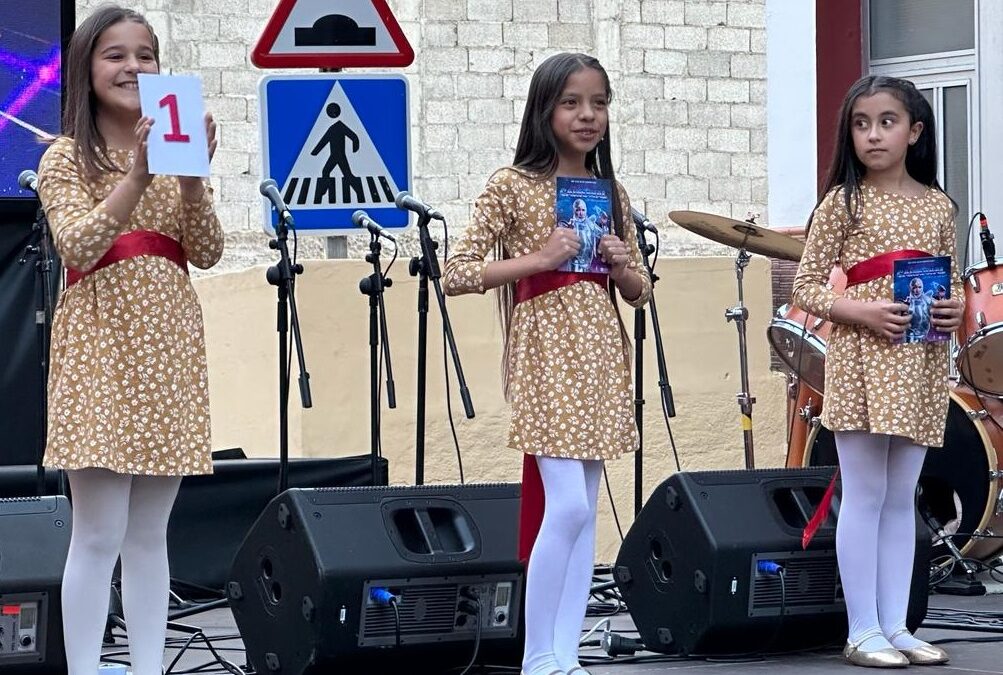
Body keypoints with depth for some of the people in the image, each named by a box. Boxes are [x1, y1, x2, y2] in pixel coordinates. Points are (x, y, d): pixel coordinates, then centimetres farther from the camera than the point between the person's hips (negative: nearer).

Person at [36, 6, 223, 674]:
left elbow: (207, 252, 4)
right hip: (100, 344, -4)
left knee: (150, 533, 6)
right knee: (100, 533, -8)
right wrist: (138, 175, -22)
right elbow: (79, 247, -14)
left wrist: (191, 177, -12)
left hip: (169, 344, 4)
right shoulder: (67, 158, 1)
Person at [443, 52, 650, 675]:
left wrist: (622, 265, -4)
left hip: (601, 352, 6)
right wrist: (535, 259, -17)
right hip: (545, 349, -6)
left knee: (585, 511, 4)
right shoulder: (513, 186, -5)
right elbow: (456, 275, -10)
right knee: (568, 505, -14)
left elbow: (640, 292, 17)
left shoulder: (612, 192, 11)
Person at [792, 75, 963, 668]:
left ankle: (896, 625, 14)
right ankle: (863, 631, 2)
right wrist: (863, 312, -19)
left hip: (921, 368, 4)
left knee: (902, 498, 9)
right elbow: (807, 286, -5)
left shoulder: (938, 207, 9)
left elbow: (953, 282, 16)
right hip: (862, 360, -4)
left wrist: (958, 309, -6)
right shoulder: (843, 203, -3)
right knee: (865, 496, -2)